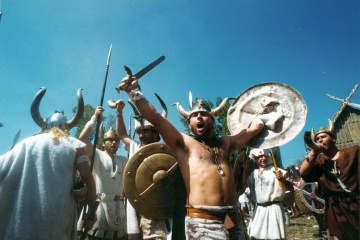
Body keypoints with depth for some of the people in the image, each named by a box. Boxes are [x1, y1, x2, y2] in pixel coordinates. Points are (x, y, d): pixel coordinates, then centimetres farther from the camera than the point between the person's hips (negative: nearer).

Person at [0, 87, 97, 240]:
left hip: (20, 218, 1)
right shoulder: (75, 145, 5)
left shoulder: (27, 143, 10)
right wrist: (91, 211, 5)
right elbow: (89, 181, 0)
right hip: (56, 221, -1)